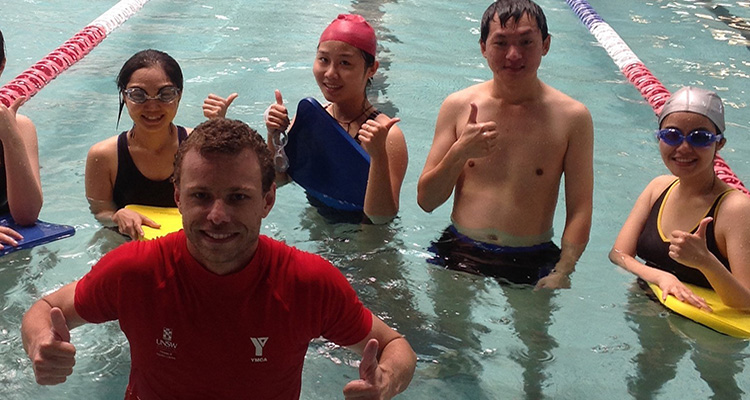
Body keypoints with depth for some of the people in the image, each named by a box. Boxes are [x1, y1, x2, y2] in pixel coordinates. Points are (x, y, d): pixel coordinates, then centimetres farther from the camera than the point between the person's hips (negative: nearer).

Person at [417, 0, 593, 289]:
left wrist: (561, 273, -18)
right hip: (458, 254, 1)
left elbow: (579, 211, -4)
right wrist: (459, 153, -15)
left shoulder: (572, 118, -2)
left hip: (533, 266, -1)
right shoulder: (458, 106, 2)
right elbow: (426, 201, 2)